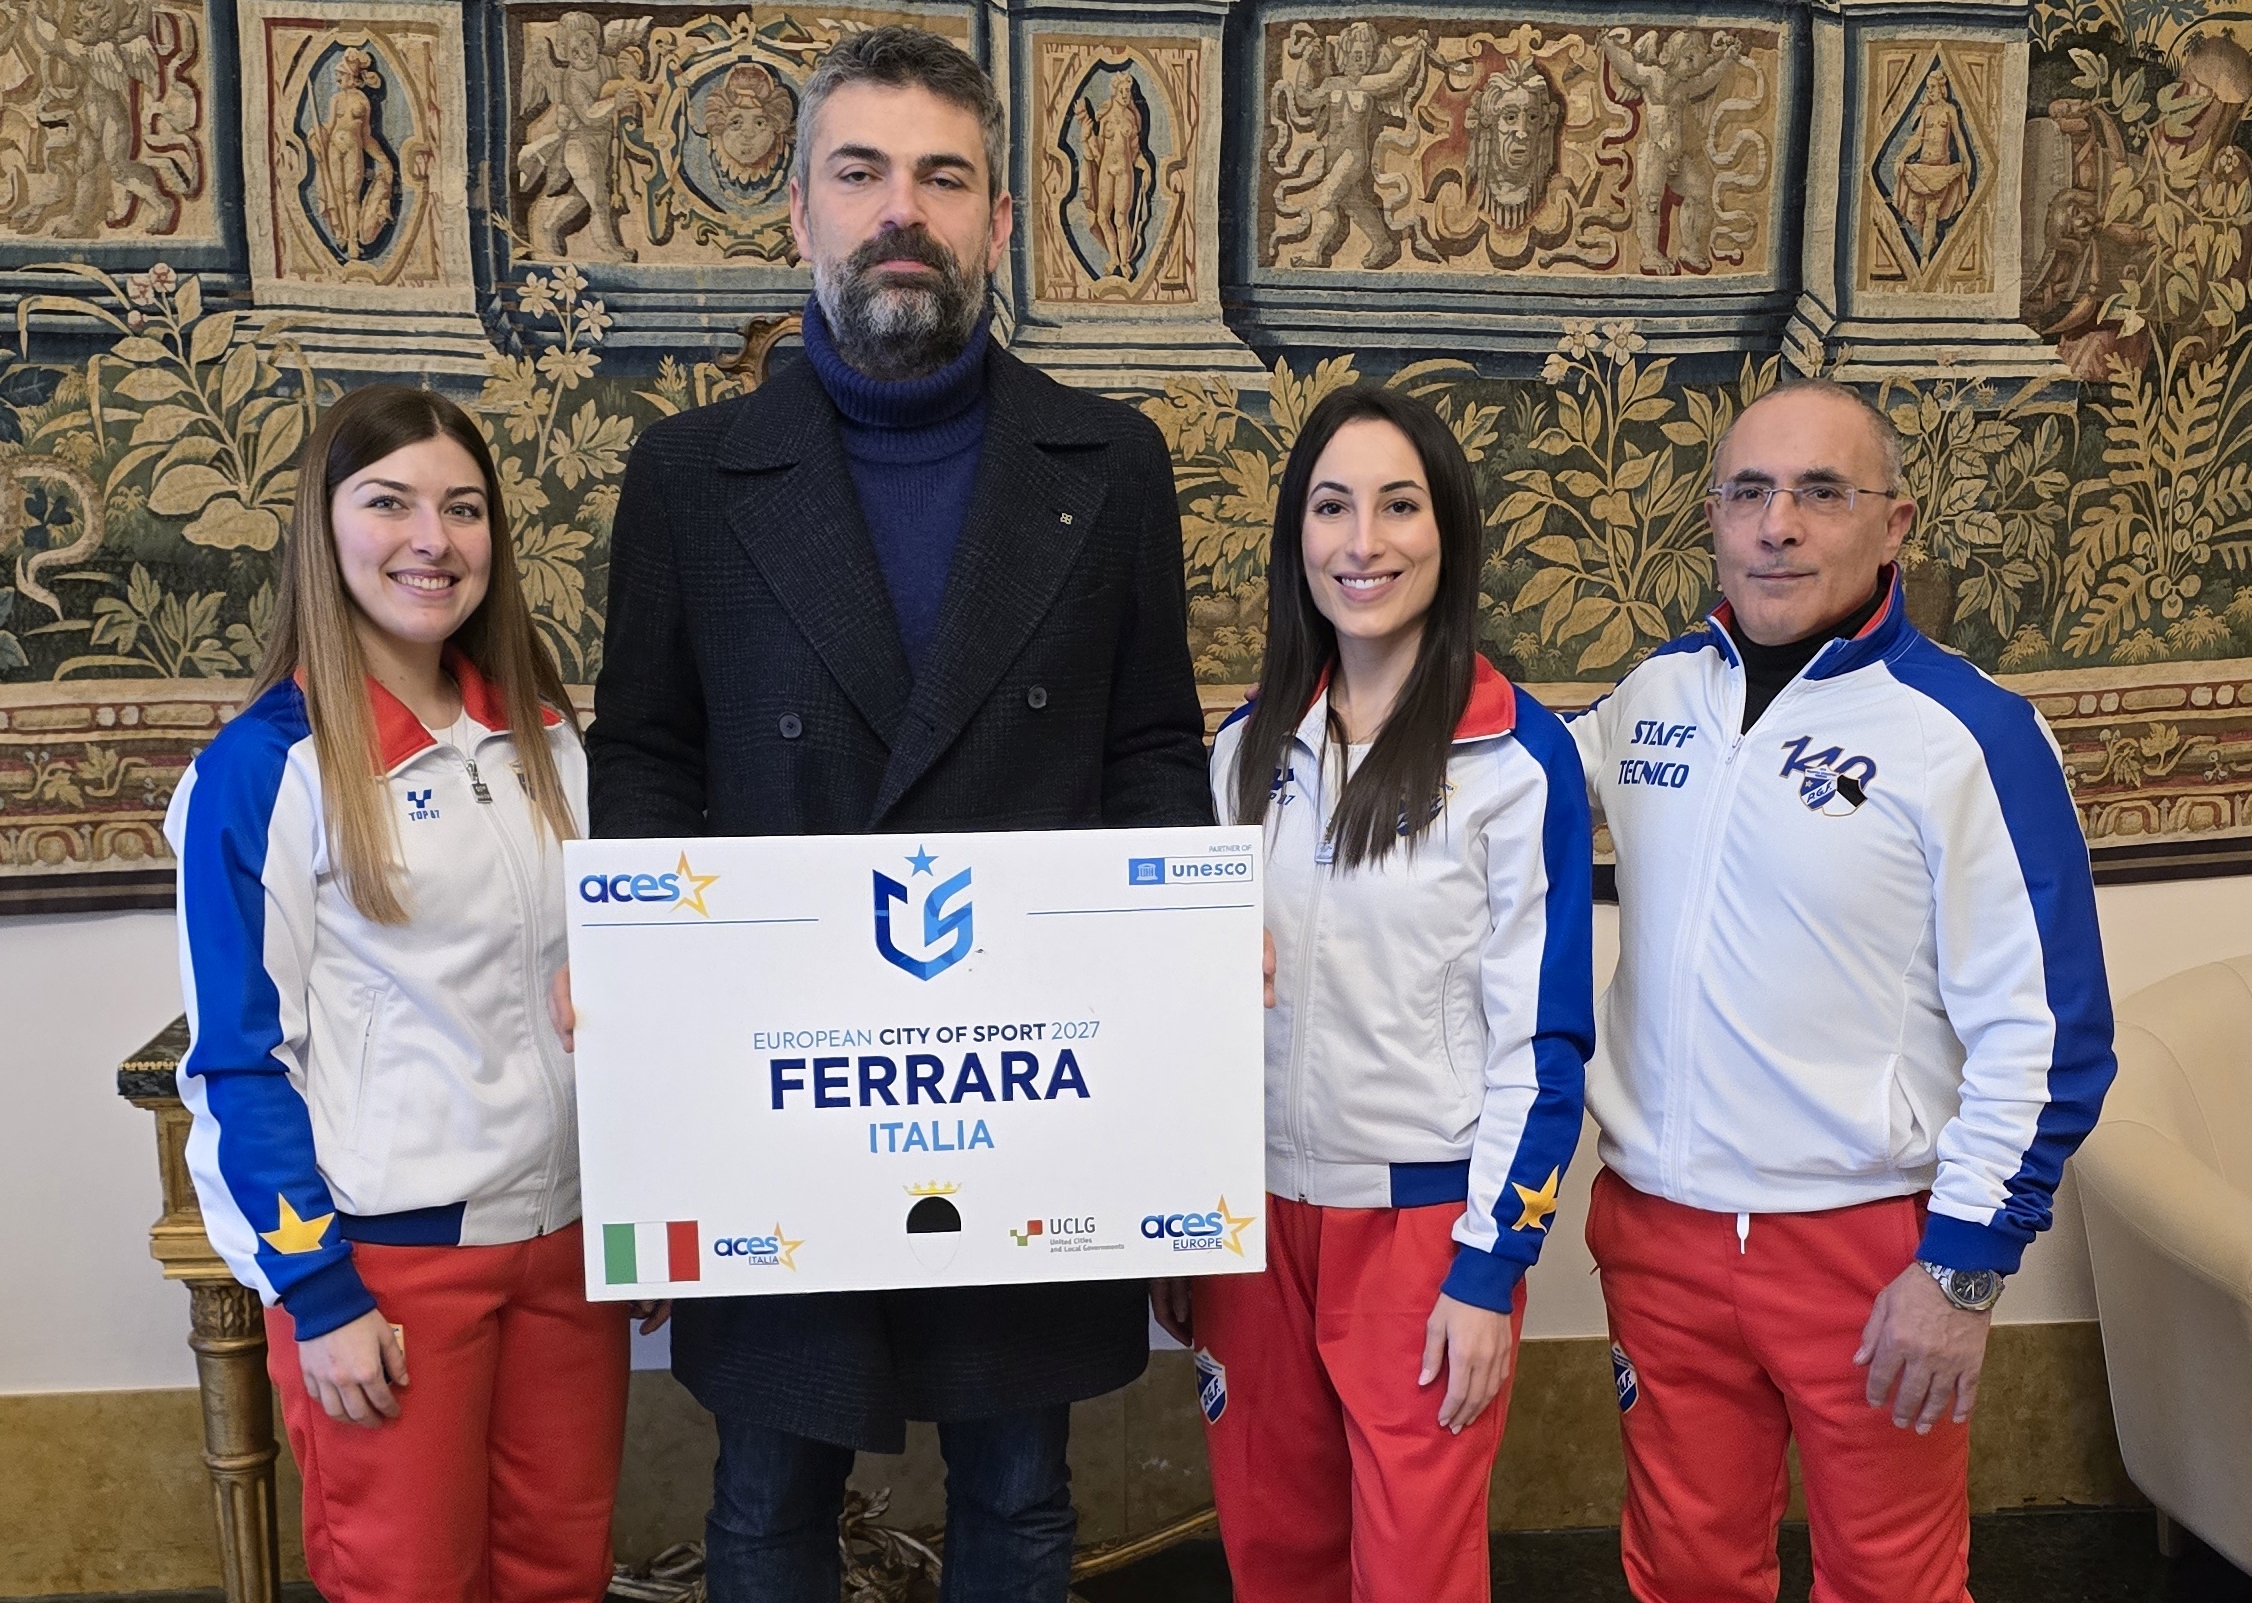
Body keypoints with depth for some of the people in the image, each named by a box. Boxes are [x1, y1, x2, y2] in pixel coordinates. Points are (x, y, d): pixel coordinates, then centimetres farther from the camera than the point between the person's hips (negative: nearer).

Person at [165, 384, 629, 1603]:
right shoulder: (263, 768, -10)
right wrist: (317, 1293, -11)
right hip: (381, 1251, -5)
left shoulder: (542, 737, 6)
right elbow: (239, 1058, -9)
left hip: (564, 1225, 5)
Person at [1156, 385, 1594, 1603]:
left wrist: (1489, 1265, -11)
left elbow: (1542, 1035, -9)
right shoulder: (1246, 746, 5)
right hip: (1258, 1213, 4)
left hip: (1424, 1217, -4)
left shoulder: (1518, 757, -10)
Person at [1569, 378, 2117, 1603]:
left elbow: (2044, 1032, -10)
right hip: (1658, 1228, 4)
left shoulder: (1969, 733, -10)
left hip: (1870, 1247, -4)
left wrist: (1965, 1268, -11)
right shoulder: (1654, 693, 4)